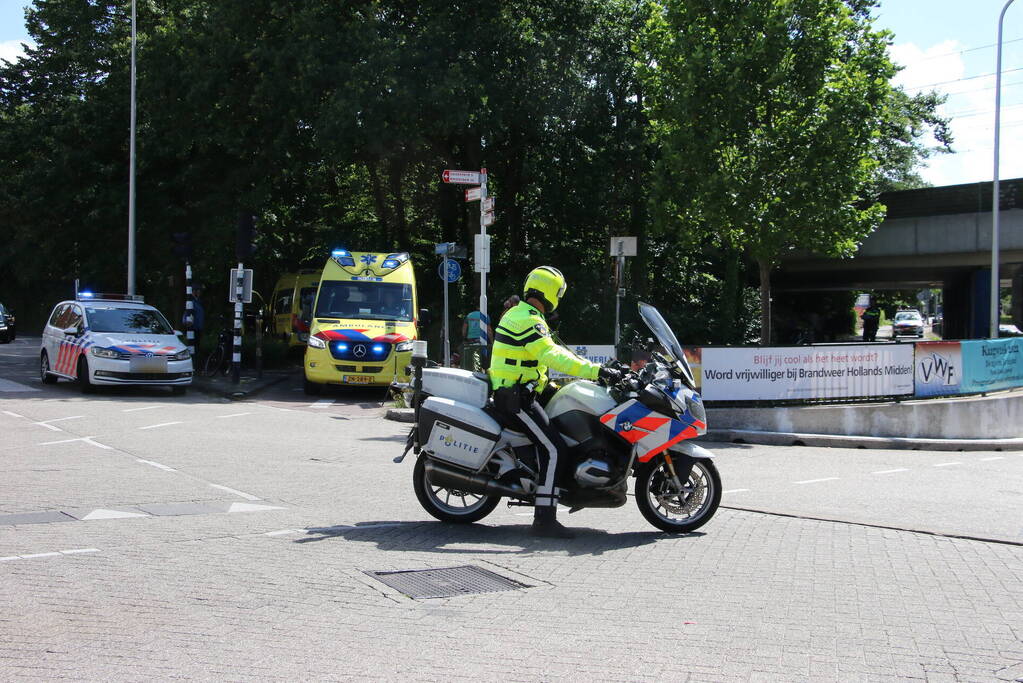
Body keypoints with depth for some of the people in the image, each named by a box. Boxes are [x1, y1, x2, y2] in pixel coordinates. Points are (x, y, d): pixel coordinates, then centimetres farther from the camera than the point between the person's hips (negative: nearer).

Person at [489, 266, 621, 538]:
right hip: (515, 398, -11)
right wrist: (597, 371, -34)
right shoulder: (529, 321, -18)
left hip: (510, 391, 11)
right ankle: (544, 520, -19)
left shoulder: (517, 314, 15)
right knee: (554, 449, -16)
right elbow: (553, 356, -30)